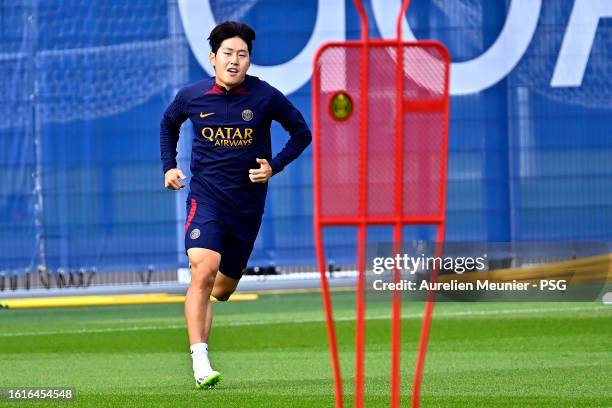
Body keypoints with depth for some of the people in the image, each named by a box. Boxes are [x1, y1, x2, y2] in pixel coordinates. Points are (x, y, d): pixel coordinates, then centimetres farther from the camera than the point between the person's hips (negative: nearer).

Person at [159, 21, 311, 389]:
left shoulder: (265, 97, -7)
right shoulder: (192, 96, -3)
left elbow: (302, 132, 6)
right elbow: (169, 123, 20)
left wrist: (274, 166, -6)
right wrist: (169, 166, 10)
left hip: (247, 204, 1)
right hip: (205, 197, -1)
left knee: (223, 289, 11)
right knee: (204, 271, -24)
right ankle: (200, 363, -24)